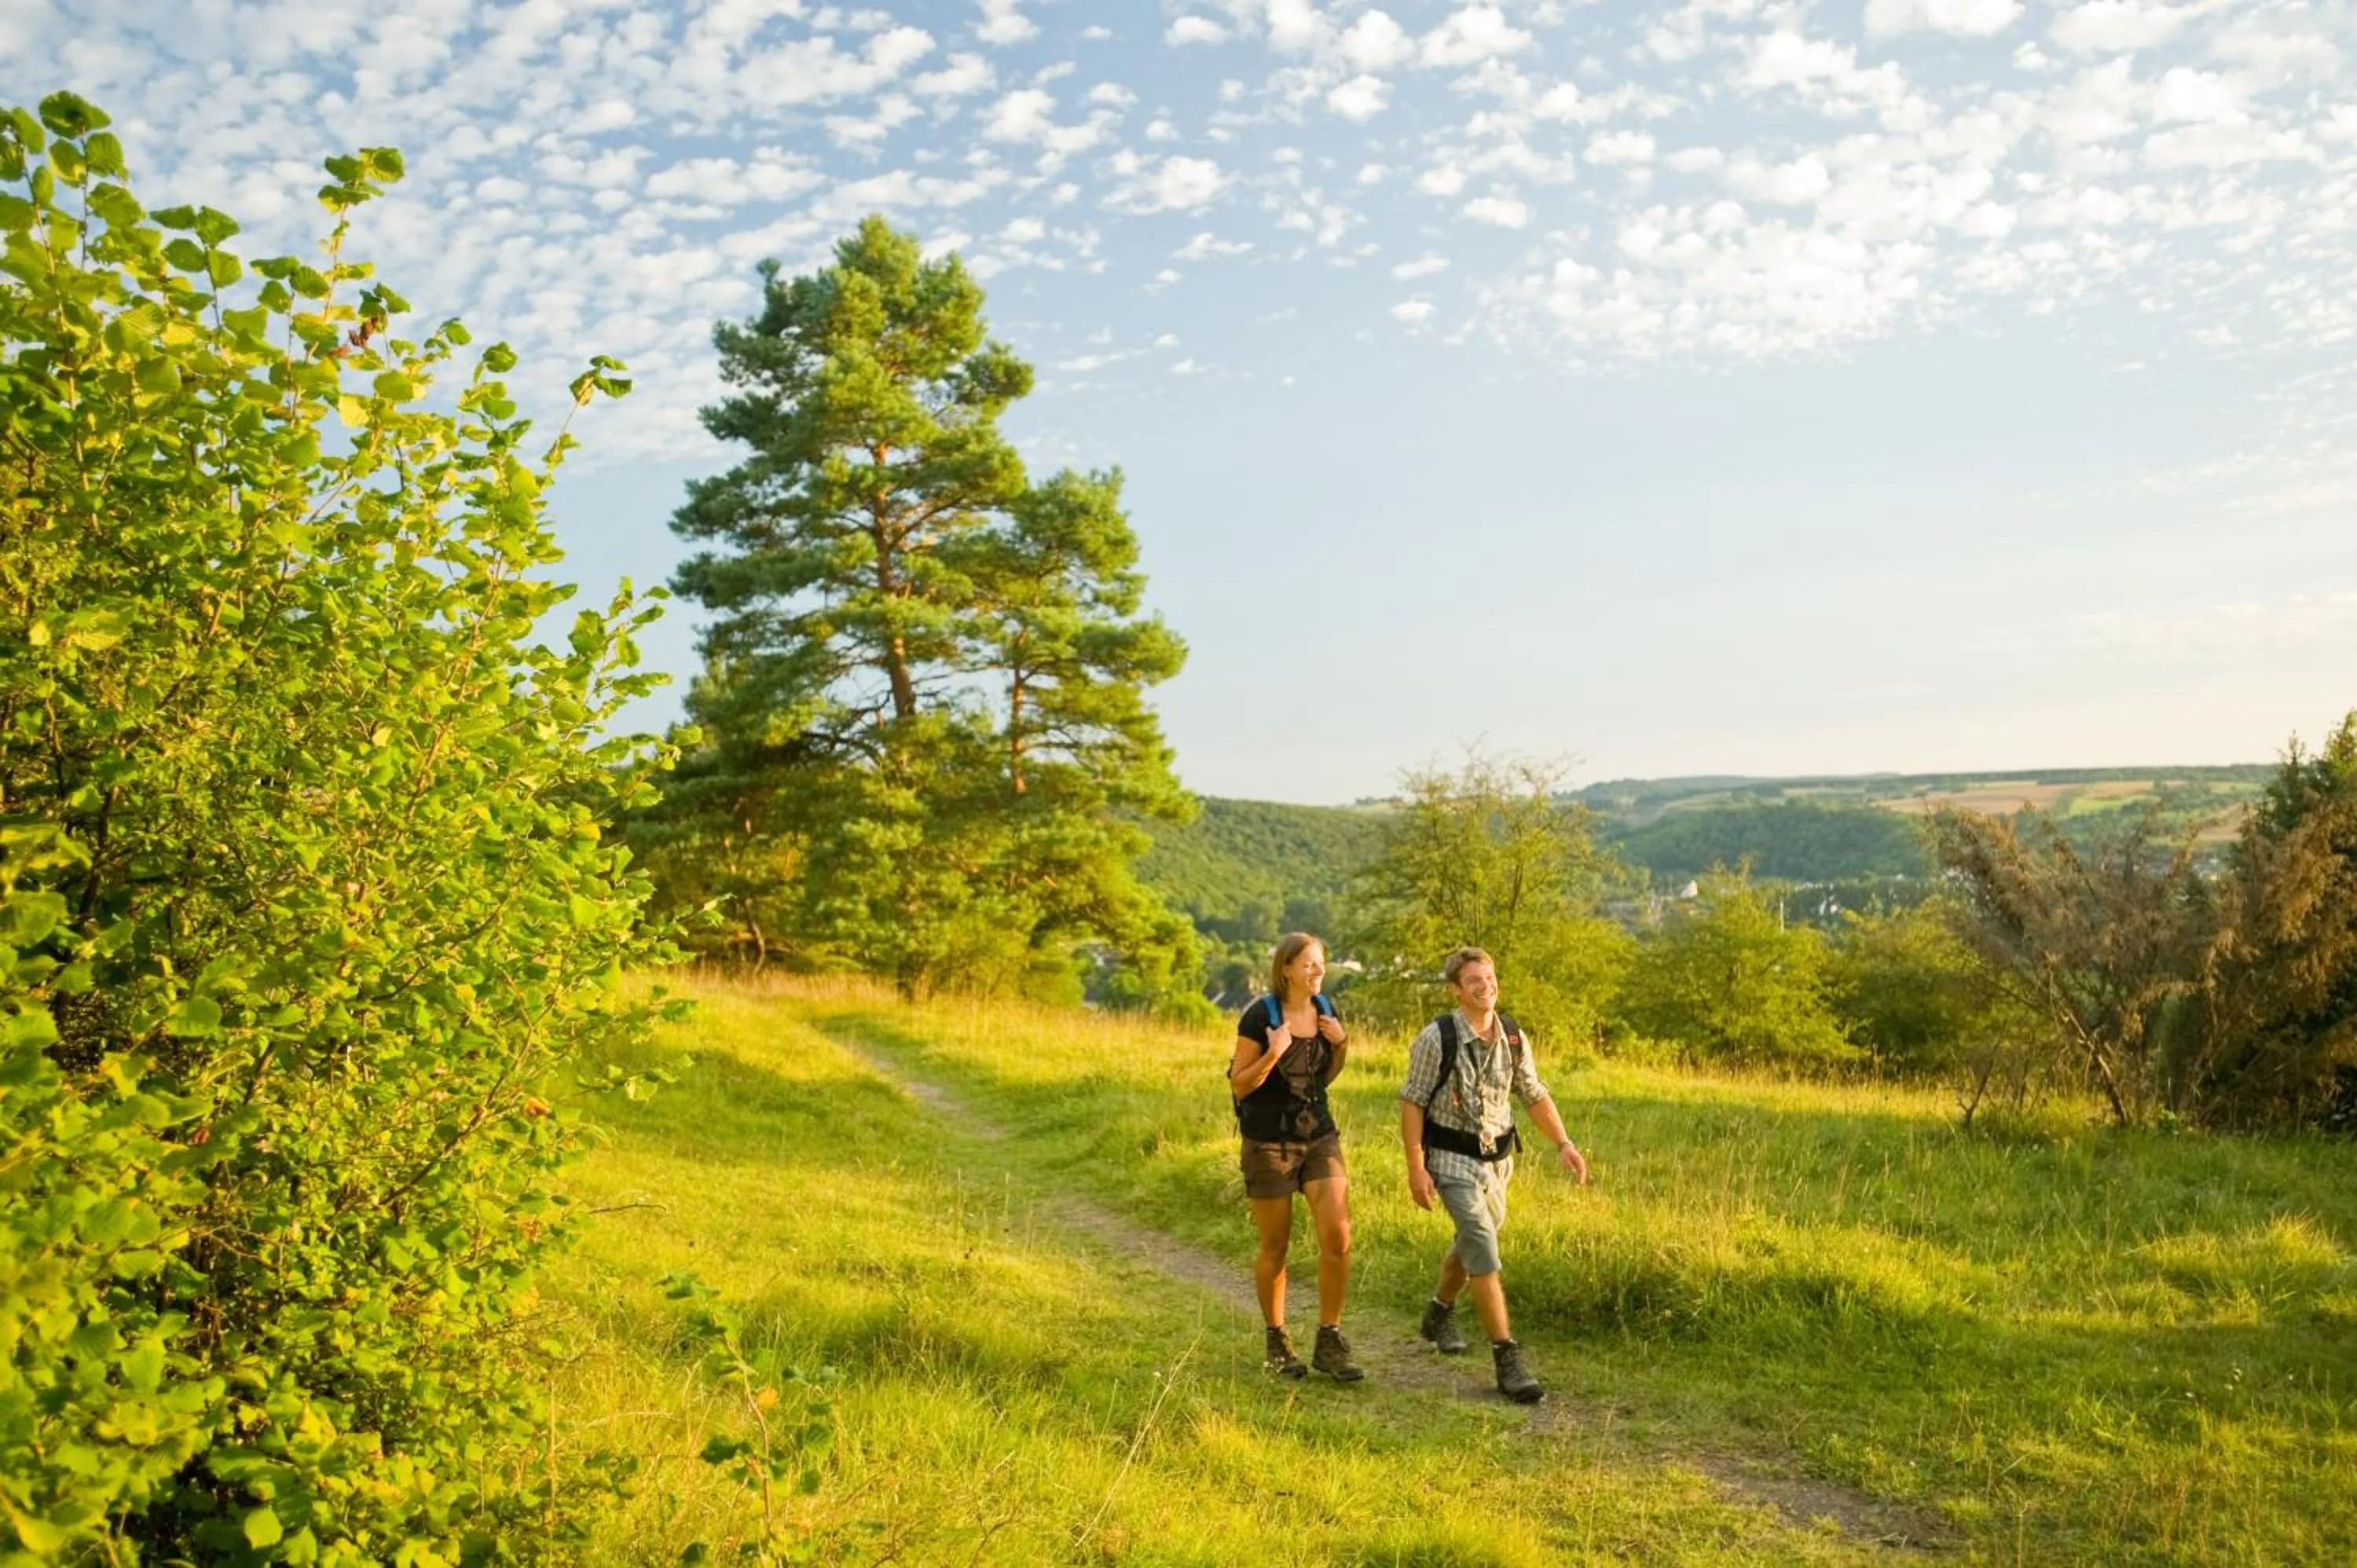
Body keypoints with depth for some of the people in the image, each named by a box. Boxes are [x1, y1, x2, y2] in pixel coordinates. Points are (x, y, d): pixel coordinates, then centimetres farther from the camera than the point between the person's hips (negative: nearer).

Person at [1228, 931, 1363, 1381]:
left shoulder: (1324, 1009, 3)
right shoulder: (1259, 1016, -14)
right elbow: (1240, 1085, -10)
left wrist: (1342, 1045, -4)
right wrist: (1274, 1053, -26)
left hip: (1319, 1136, 4)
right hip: (1269, 1142, -4)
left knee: (1338, 1237, -9)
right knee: (1276, 1248, 7)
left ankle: (1329, 1344, 4)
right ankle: (1277, 1341, 27)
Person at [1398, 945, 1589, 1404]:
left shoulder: (1513, 1037, -1)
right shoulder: (1437, 1038, -16)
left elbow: (1535, 1095, 9)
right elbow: (1412, 1102, -12)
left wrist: (1564, 1144, -2)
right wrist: (1416, 1168, -16)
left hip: (1497, 1158, 6)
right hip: (1452, 1159, -6)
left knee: (1473, 1243, 21)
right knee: (1483, 1249, -17)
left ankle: (1439, 1314, 47)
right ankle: (1507, 1360, -15)